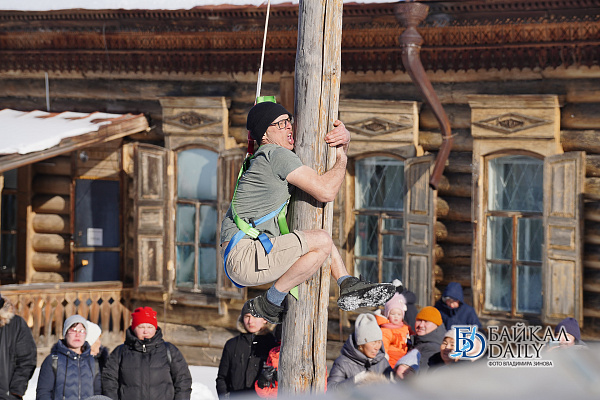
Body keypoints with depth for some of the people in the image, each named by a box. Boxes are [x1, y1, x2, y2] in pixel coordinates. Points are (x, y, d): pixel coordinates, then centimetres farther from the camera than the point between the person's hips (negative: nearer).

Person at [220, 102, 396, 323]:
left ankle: (349, 288, 10)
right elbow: (325, 192, -20)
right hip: (243, 256, -11)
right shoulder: (277, 155, -12)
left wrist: (344, 138, 5)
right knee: (321, 240, -23)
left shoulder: (276, 156, 19)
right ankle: (269, 303, -13)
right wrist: (342, 159, -2)